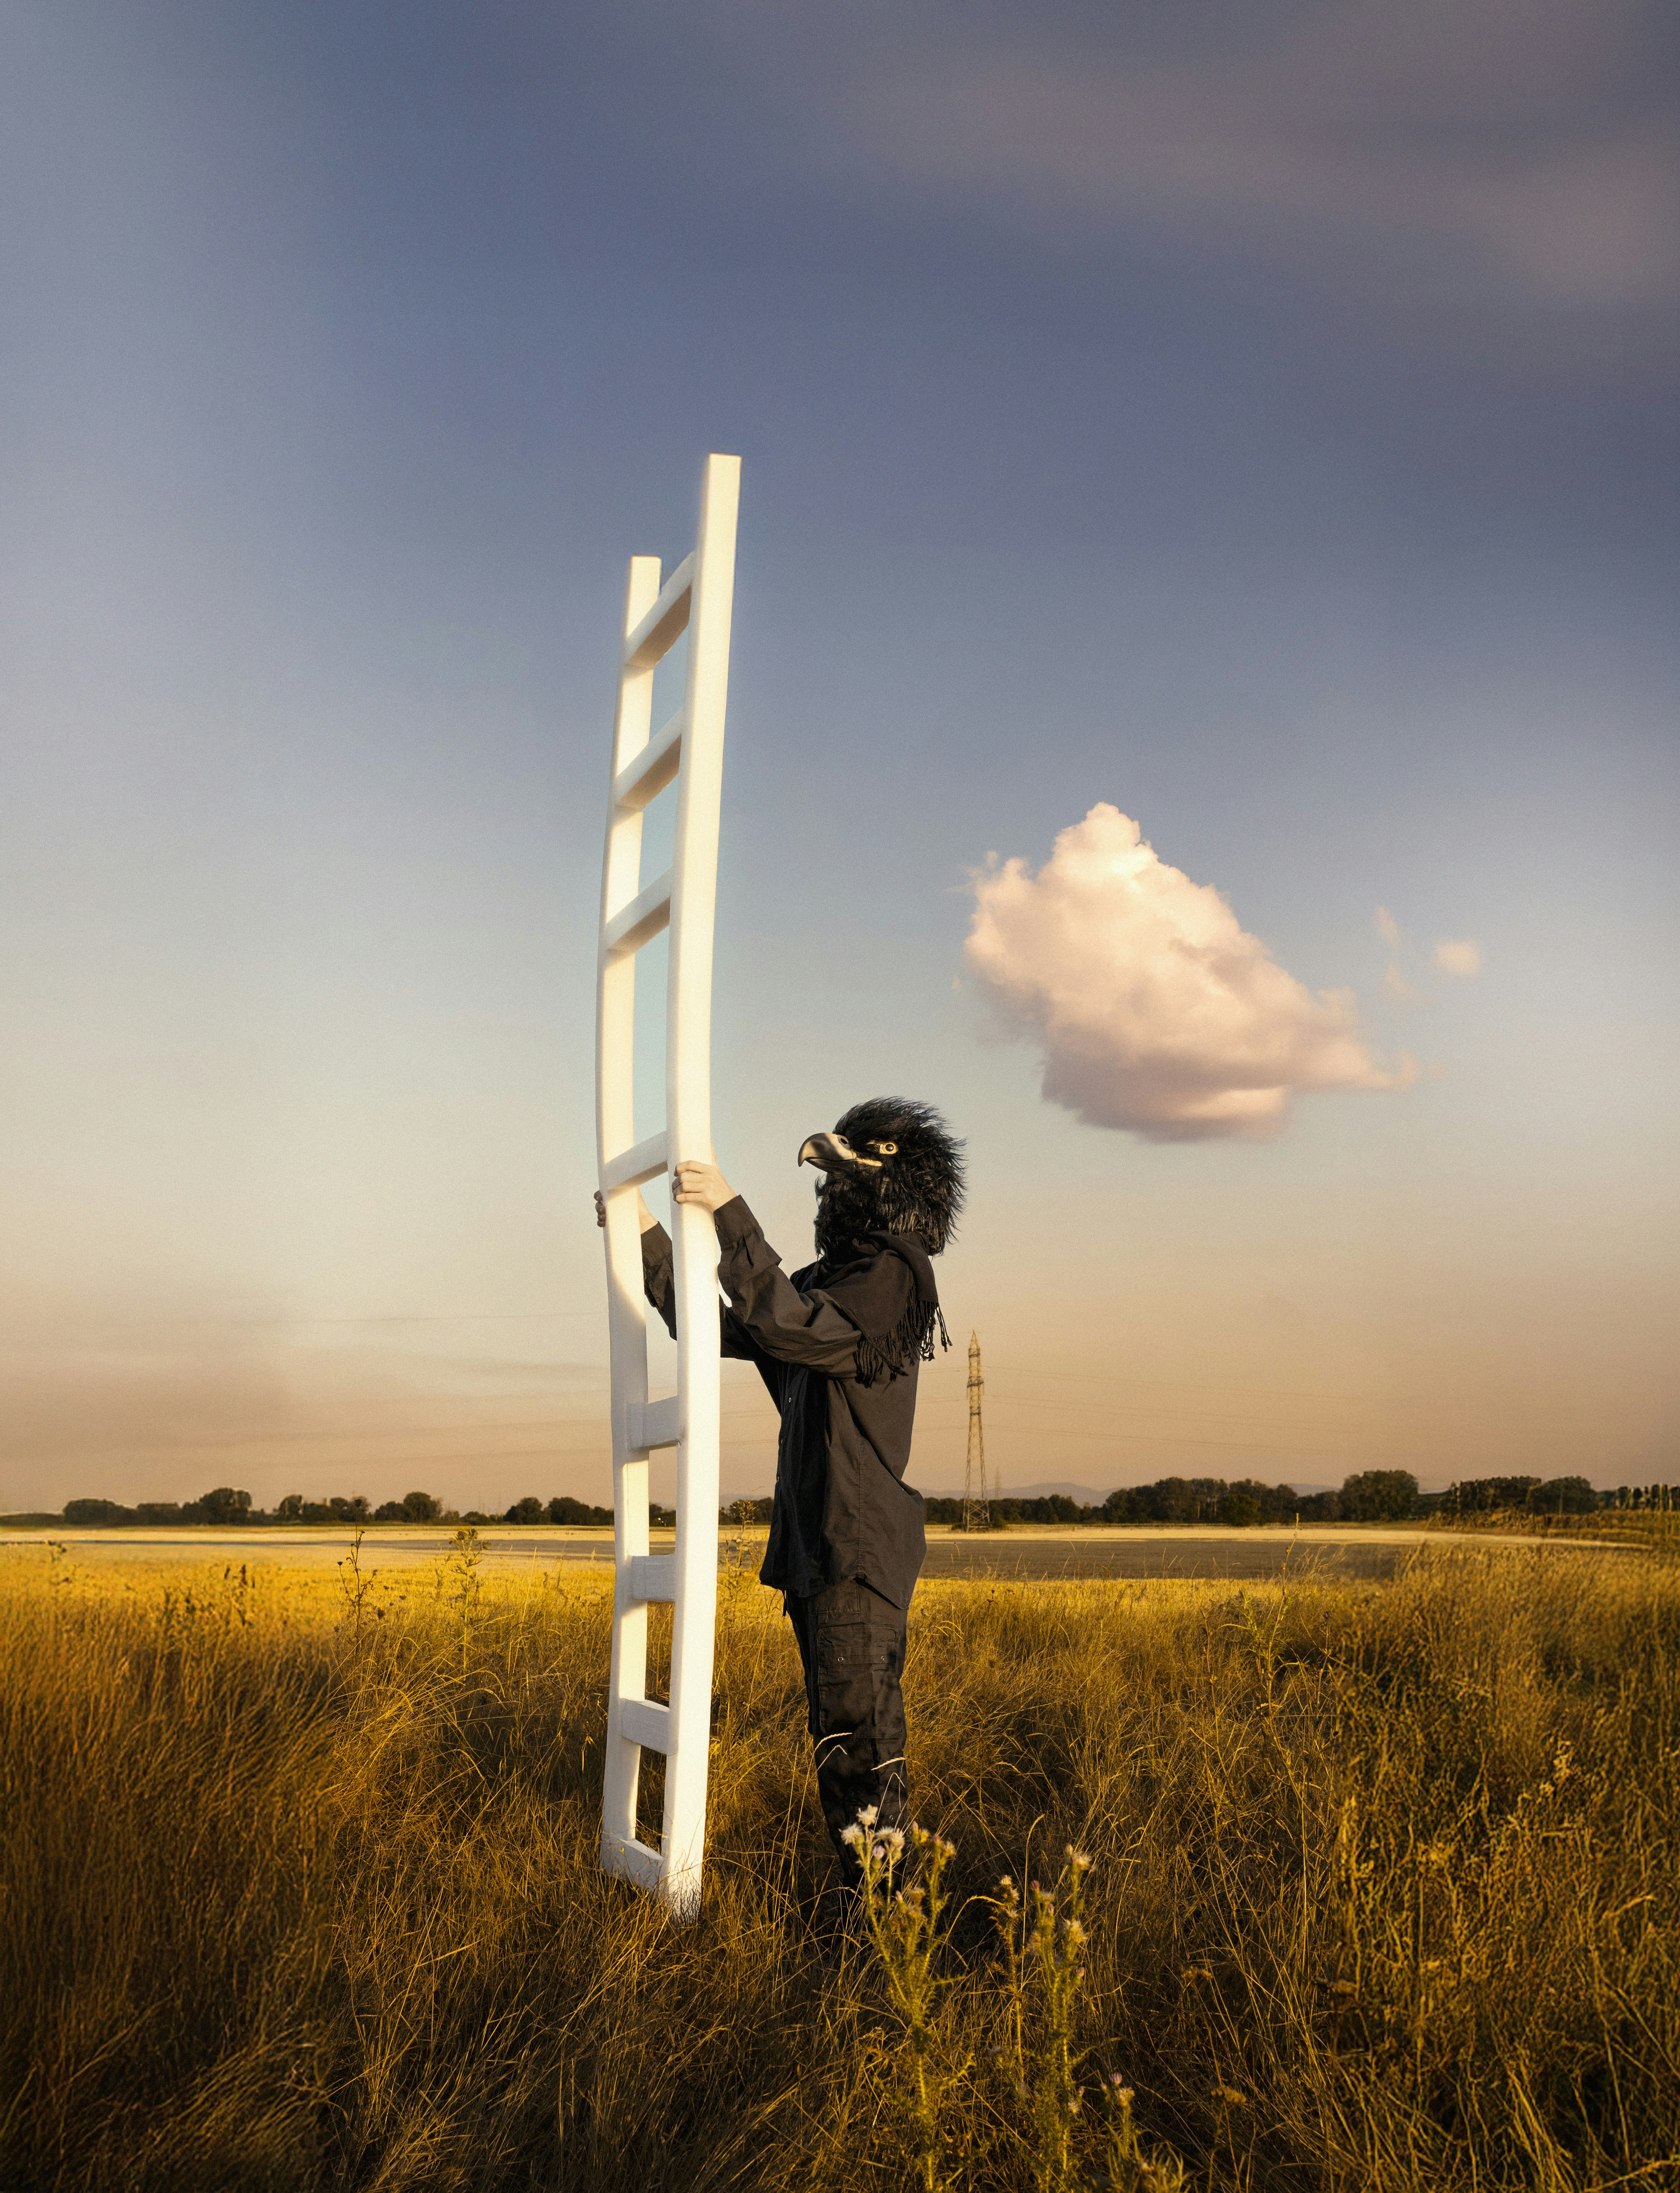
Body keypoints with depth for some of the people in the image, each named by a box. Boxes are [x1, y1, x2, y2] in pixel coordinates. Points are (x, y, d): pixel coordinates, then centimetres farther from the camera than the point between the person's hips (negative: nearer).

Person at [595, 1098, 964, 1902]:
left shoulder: (891, 1277, -11)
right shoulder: (826, 1283, 17)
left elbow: (793, 1330, -26)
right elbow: (717, 1330, 21)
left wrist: (731, 1215, -28)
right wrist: (650, 1239, 15)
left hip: (861, 1550, -10)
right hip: (815, 1548, 10)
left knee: (857, 1737, -10)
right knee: (843, 1736, 13)